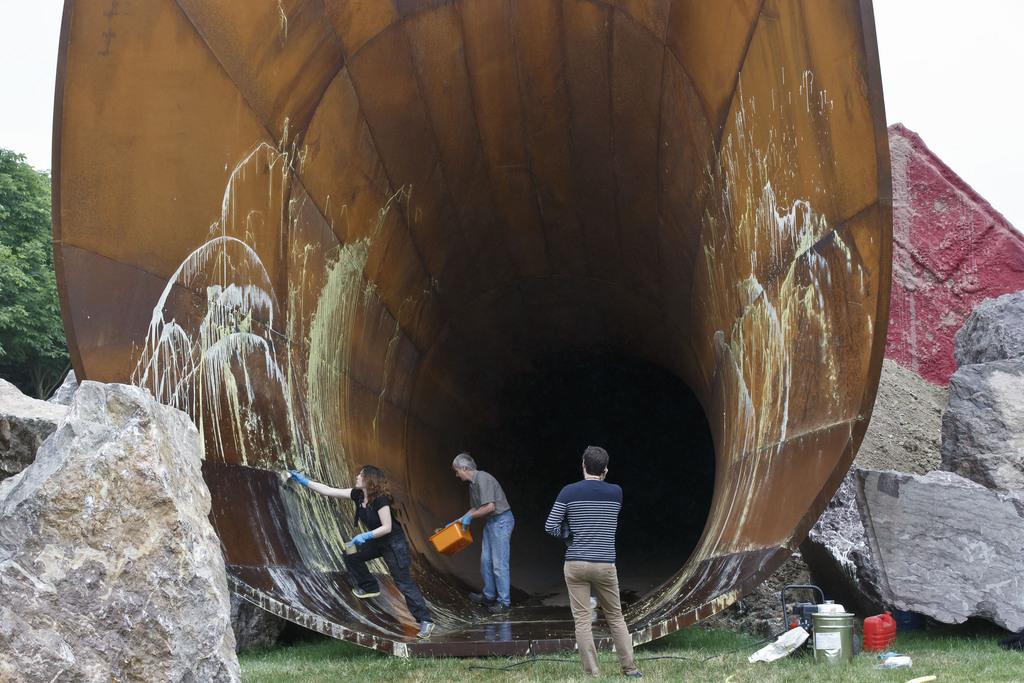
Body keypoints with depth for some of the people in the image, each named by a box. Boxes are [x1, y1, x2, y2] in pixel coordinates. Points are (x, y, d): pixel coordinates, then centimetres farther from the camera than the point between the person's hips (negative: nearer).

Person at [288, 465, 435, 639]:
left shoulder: (380, 499, -27)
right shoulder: (358, 495, -3)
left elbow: (387, 527, -27)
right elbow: (329, 491, -3)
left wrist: (365, 536, -30)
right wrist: (305, 481, -5)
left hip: (394, 543, -8)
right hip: (376, 541, 8)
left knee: (404, 583, -10)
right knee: (351, 556, 8)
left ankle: (426, 620, -8)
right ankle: (370, 587, 25)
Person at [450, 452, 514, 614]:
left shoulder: (483, 479, -19)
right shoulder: (473, 483, 12)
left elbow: (489, 507, -25)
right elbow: (475, 508, 21)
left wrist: (470, 516, -13)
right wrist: (459, 521, 16)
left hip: (501, 521, -10)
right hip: (490, 522, 10)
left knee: (499, 563, -6)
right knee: (485, 560, 15)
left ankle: (504, 602, 1)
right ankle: (489, 596, 27)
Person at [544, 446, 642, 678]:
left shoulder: (569, 492, -4)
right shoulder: (616, 492, 1)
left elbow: (550, 526, -4)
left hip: (576, 564, -1)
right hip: (605, 564, 1)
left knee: (582, 620, 3)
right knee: (615, 617, 14)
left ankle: (592, 673, 2)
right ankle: (629, 668, 17)